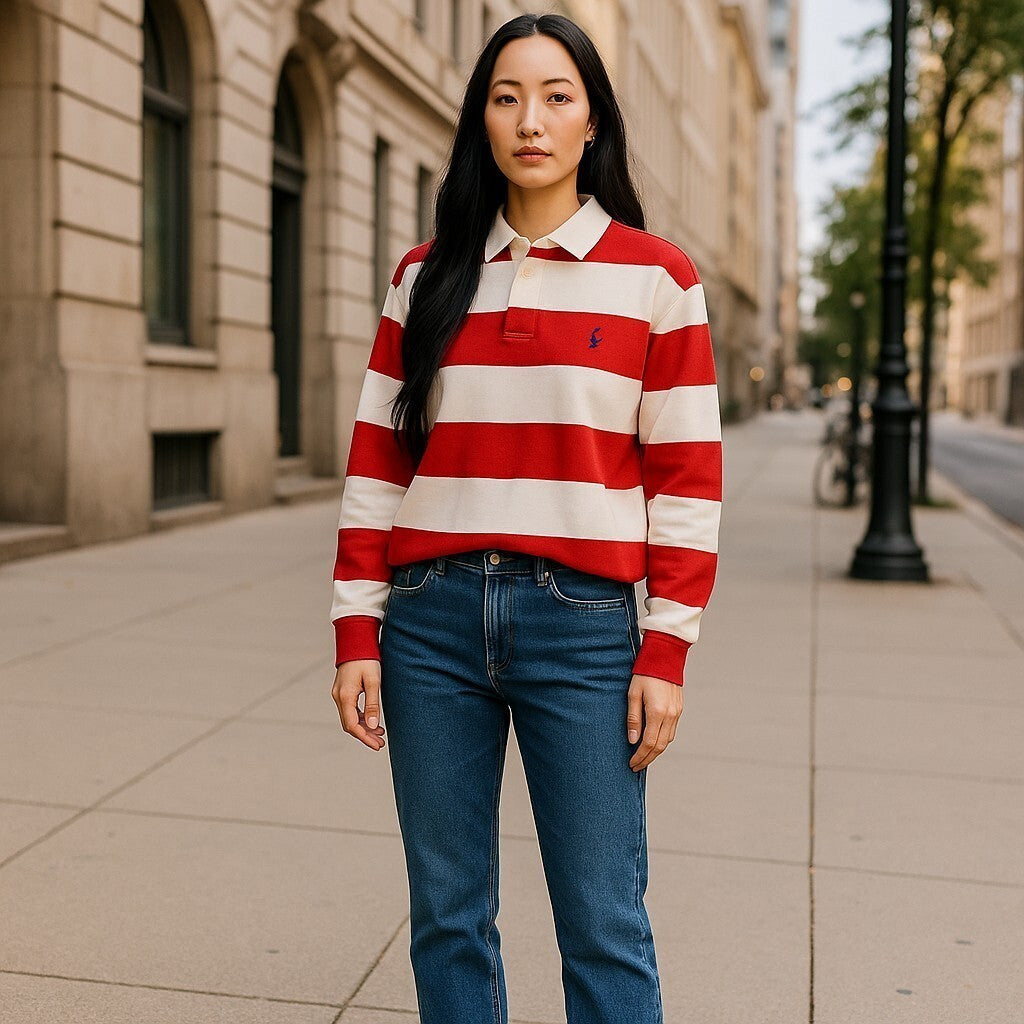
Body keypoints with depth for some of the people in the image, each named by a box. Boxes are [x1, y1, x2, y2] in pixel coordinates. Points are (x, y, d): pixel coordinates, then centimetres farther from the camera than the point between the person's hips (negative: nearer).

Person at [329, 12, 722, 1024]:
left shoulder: (654, 275, 2)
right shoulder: (426, 276, 9)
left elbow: (687, 478, -1)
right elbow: (375, 462, 8)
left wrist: (665, 652, -5)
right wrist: (357, 634, 3)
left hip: (583, 623, -2)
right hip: (433, 619, 3)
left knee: (603, 930, 2)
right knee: (446, 918, 11)